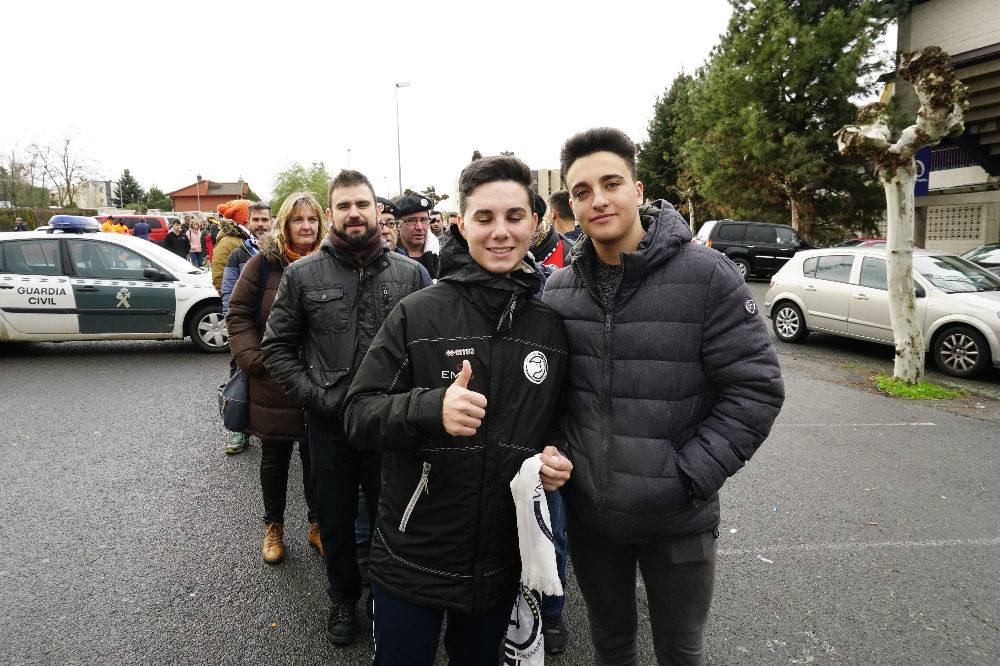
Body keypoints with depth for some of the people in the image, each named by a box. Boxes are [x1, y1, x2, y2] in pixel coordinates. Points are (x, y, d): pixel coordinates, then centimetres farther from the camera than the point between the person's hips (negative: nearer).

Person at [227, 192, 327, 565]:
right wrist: (254, 360, -13)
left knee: (315, 457, 13)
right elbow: (238, 315, -3)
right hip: (273, 383, -1)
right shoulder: (264, 262, -5)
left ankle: (317, 524, 32)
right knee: (274, 458, 15)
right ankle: (273, 526, 34)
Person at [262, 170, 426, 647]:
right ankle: (343, 599, 43)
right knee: (335, 521, 18)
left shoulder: (409, 273, -4)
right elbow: (277, 347, 1)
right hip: (329, 424, 1)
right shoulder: (302, 275, -4)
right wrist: (318, 396, -9)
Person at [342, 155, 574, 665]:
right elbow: (359, 414, -14)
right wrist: (432, 408, -32)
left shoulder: (554, 326, -3)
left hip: (503, 562, 3)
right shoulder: (417, 314, -12)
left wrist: (557, 457, -9)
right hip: (413, 560, -2)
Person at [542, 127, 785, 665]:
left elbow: (755, 387, -14)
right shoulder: (558, 288, -1)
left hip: (678, 520, -2)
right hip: (587, 513, 3)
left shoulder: (706, 276, -14)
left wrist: (690, 476, -17)